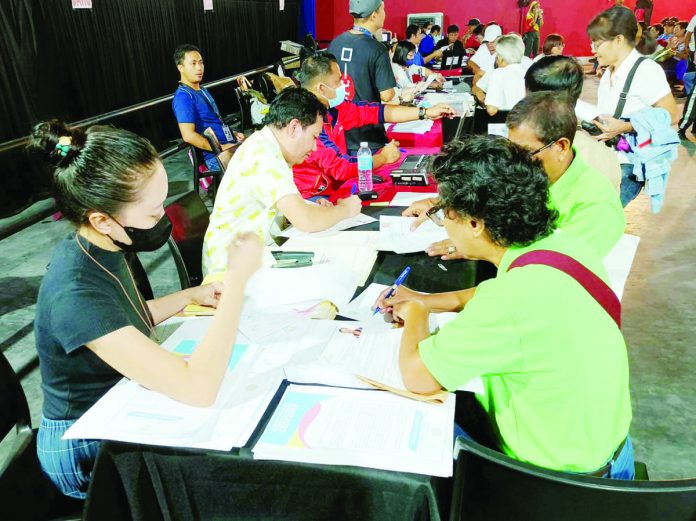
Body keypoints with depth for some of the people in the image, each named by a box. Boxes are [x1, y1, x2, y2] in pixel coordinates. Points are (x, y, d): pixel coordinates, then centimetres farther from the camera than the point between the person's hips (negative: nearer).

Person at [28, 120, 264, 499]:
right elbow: (199, 388, -39)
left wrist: (192, 295, -1)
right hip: (87, 450, -7)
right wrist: (238, 279, -33)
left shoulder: (99, 249, -9)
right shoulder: (74, 294, -35)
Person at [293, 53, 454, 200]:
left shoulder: (331, 106, 1)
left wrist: (426, 113, 9)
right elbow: (341, 167, -26)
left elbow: (372, 112, 8)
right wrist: (383, 157, -10)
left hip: (334, 189, 8)